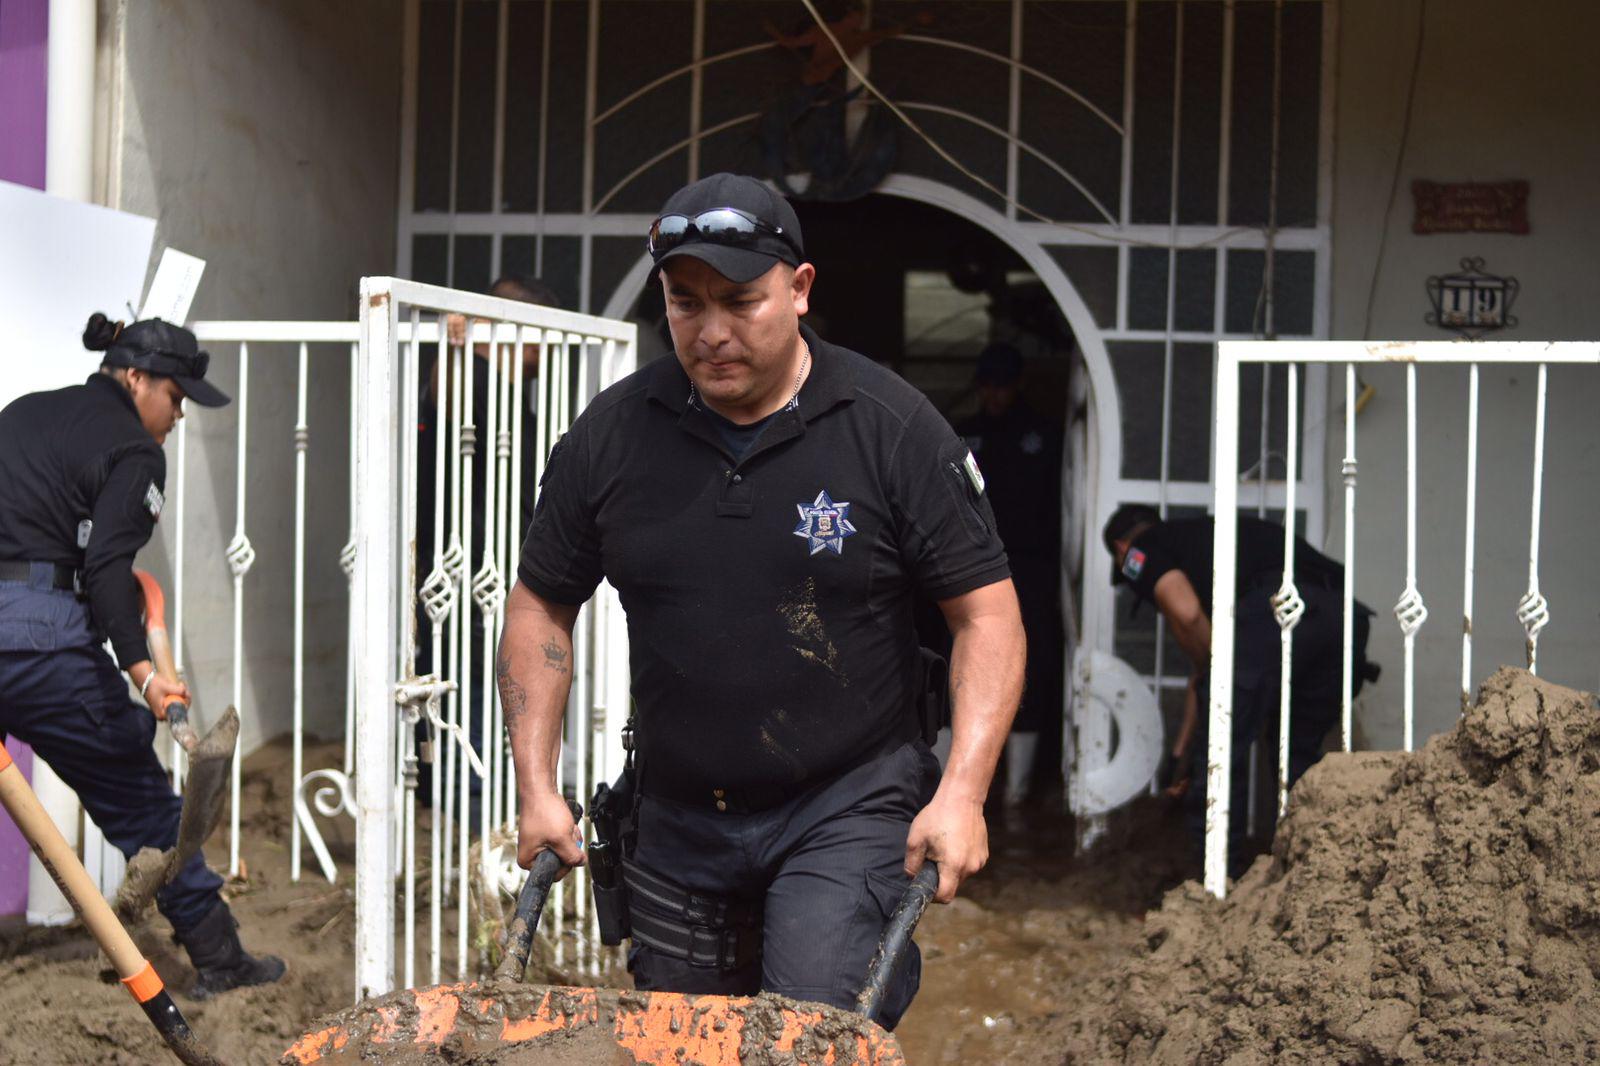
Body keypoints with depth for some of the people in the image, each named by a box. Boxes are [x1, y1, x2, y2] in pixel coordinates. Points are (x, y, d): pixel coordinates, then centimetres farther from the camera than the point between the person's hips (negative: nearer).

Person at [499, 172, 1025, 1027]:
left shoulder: (893, 428, -7)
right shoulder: (611, 435, 0)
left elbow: (987, 614, -5)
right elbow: (541, 607, 10)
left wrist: (961, 794, -15)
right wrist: (537, 787, 3)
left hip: (849, 808, -3)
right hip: (676, 820, 4)